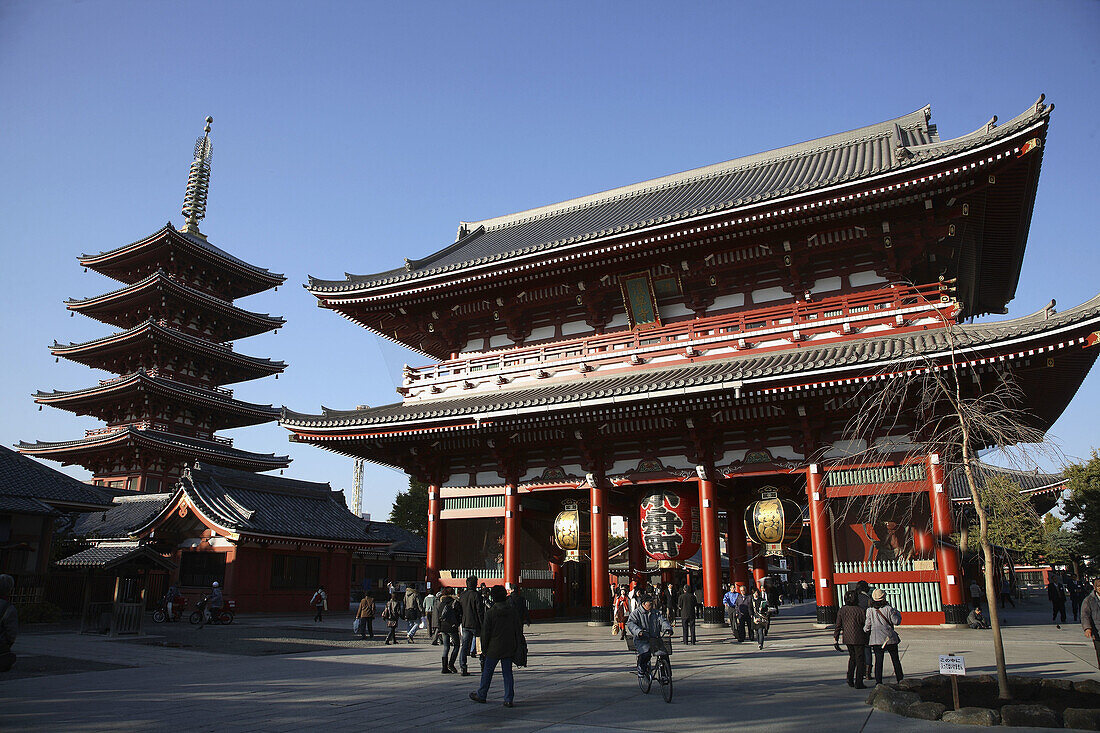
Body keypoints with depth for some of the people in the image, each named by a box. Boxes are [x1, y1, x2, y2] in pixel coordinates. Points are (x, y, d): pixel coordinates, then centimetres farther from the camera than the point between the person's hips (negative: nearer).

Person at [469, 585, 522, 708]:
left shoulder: (491, 612, -12)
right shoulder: (512, 611, 0)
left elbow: (485, 632, -9)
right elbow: (519, 629, 5)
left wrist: (484, 647, 3)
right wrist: (516, 646, 13)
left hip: (494, 648, -3)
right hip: (509, 649, 3)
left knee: (487, 671, 12)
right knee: (507, 673, 8)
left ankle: (481, 695, 25)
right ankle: (509, 699, 4)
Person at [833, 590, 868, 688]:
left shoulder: (842, 610, -2)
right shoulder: (861, 611, -13)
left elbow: (838, 626, 1)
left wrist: (835, 640, 6)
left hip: (847, 639, 5)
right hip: (859, 638, -4)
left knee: (852, 657, 22)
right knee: (859, 659, 6)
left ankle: (850, 680, 22)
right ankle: (858, 683, 6)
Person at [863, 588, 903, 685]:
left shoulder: (870, 611, -4)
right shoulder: (888, 609, -9)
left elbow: (867, 626, -2)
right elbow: (896, 621, -3)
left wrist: (864, 630, 18)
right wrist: (897, 613, 14)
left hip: (876, 639, 1)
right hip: (890, 637, -1)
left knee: (878, 660, 3)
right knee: (895, 659, 15)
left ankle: (878, 681, -2)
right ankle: (900, 679, 24)